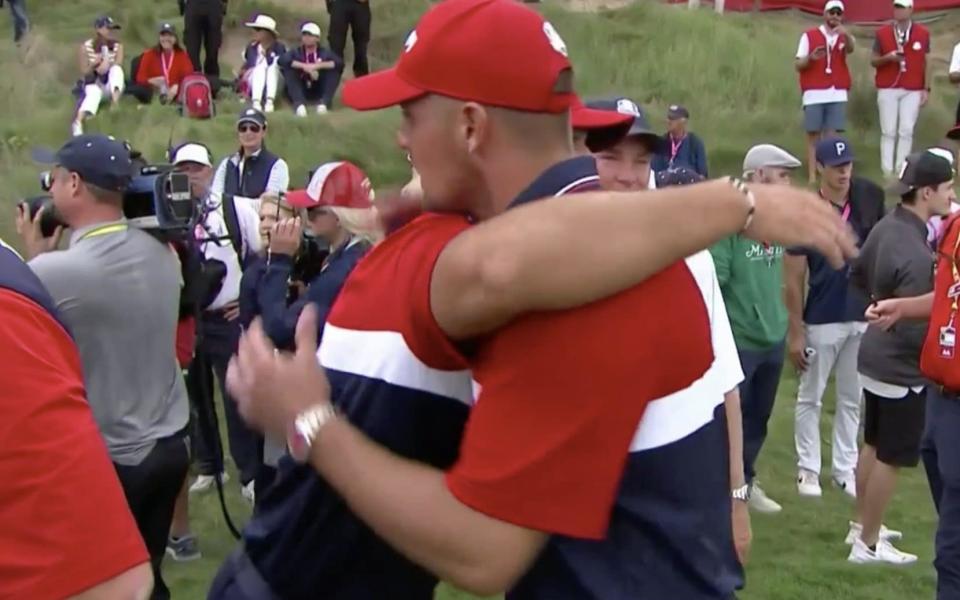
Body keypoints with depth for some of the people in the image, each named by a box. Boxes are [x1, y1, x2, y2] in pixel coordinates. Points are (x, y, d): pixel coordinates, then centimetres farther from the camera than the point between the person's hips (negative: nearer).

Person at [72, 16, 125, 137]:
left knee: (116, 69, -29)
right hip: (94, 84, -2)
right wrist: (93, 65, -25)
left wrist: (108, 66, -36)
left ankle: (115, 95, -53)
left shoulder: (118, 46, 0)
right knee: (94, 93, -38)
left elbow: (118, 66, -15)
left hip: (110, 85, 2)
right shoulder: (86, 47, -6)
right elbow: (84, 73, -6)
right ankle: (78, 122, -60)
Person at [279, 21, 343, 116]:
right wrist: (304, 66, -25)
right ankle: (299, 103, -44)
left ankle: (324, 102, -34)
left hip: (319, 91, 0)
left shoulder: (324, 52, 9)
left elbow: (339, 62, -12)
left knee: (334, 69, -17)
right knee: (289, 70, -23)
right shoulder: (296, 52, 8)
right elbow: (282, 60, -15)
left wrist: (318, 66, -22)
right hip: (301, 90, 0)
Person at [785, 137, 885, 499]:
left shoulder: (868, 203, 2)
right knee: (810, 398, 8)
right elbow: (793, 280, -9)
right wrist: (795, 331, -10)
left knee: (851, 399, 13)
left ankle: (845, 469, 23)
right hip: (822, 322, -4)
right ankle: (808, 469, 19)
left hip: (863, 318, 4)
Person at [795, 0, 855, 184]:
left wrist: (846, 34, -36)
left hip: (837, 94, 1)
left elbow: (851, 48, -15)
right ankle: (812, 176, -1)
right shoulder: (809, 35, 5)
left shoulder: (845, 37, 10)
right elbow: (798, 65, 2)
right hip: (814, 93, -1)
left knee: (831, 135, -3)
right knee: (813, 135, -1)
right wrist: (810, 58, -19)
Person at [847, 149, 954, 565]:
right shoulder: (916, 253, -29)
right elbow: (916, 327, -27)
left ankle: (862, 525, 35)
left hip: (875, 356, 9)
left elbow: (857, 277, 13)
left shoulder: (886, 226, -1)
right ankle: (868, 544, 15)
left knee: (873, 445, 22)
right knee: (892, 457, 4)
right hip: (901, 367, -9)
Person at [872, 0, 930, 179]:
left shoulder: (922, 33, 3)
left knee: (906, 131, -2)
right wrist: (887, 57, -15)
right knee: (888, 132, -1)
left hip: (913, 90, 0)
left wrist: (926, 89, 2)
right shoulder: (882, 33, 1)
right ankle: (887, 171, 1)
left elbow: (925, 63, 7)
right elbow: (873, 61, 6)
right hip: (887, 89, 0)